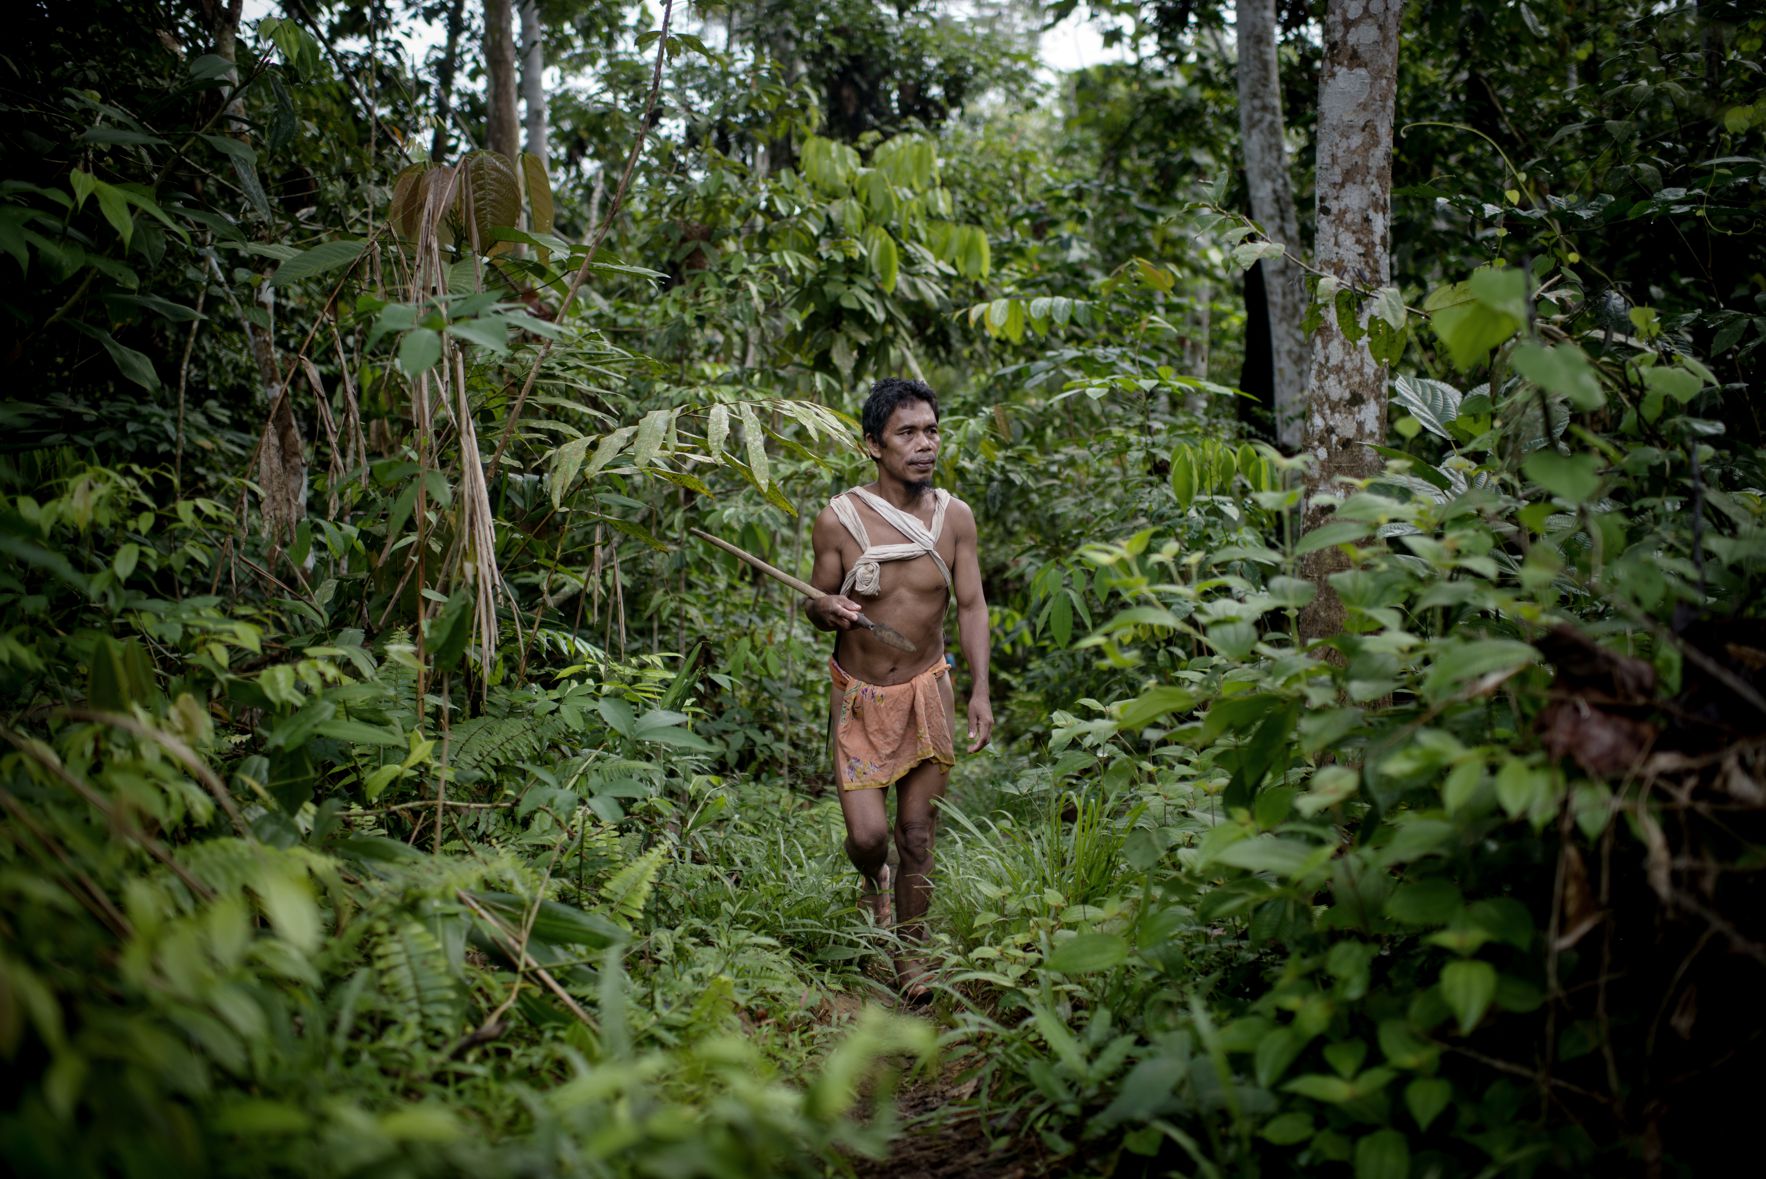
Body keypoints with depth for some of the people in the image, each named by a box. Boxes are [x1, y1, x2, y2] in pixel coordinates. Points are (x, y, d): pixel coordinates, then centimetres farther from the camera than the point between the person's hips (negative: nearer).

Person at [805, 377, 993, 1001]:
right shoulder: (839, 519, -12)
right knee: (867, 834, -7)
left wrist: (980, 690, -6)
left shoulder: (954, 516, -5)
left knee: (917, 831, 5)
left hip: (926, 691, 2)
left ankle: (910, 954, 24)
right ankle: (874, 878, 31)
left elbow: (971, 606, 2)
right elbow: (817, 603, 0)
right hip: (860, 696, -1)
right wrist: (830, 611, -24)